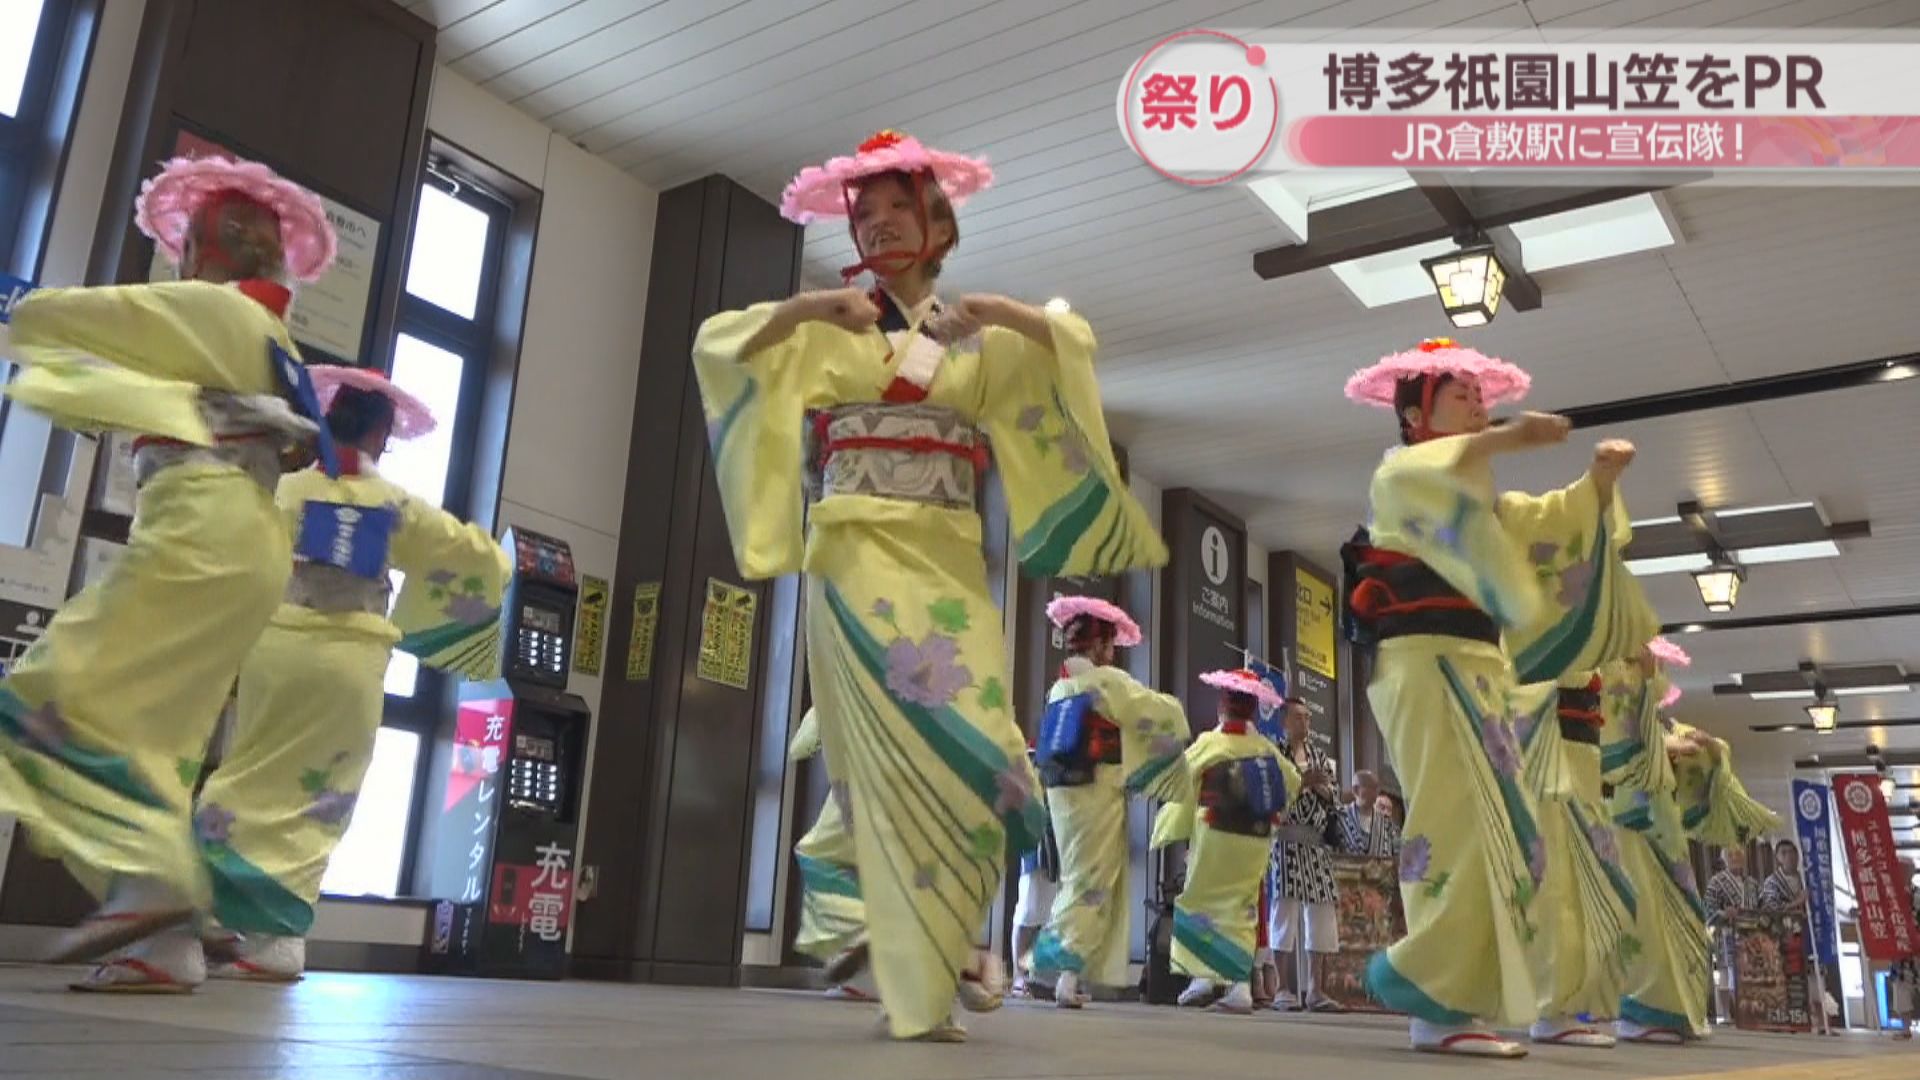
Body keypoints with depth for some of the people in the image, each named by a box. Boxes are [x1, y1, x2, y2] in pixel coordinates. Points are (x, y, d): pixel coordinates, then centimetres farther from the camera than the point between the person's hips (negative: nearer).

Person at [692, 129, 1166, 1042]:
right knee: (907, 760, -11)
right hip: (860, 552, -3)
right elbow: (715, 342, 1)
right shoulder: (824, 327, 11)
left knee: (983, 755, -5)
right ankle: (921, 988, -2)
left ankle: (948, 937, 22)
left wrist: (995, 310, -9)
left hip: (951, 560, 3)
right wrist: (805, 307, -13)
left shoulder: (973, 336, 17)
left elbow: (1074, 342, 8)